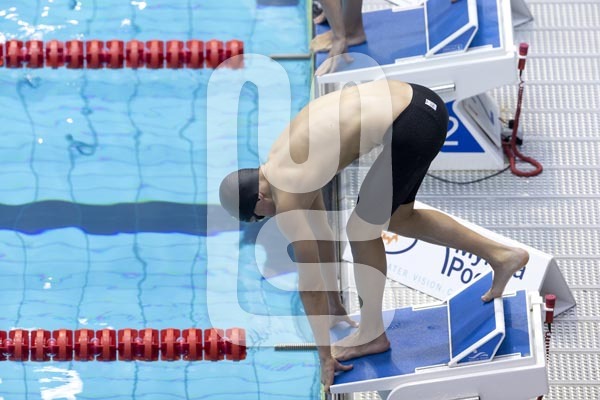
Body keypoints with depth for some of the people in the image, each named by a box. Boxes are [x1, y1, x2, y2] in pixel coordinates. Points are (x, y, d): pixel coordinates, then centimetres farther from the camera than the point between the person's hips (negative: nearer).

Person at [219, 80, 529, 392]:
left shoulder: (286, 194, -7)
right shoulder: (282, 162, 19)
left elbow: (309, 280, -1)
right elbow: (320, 234, 31)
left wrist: (325, 357, 7)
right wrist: (333, 301, 41)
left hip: (414, 125, -10)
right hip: (417, 100, 10)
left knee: (363, 230, 5)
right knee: (398, 219, 25)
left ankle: (372, 334, 21)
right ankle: (501, 255, 28)